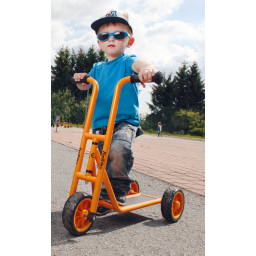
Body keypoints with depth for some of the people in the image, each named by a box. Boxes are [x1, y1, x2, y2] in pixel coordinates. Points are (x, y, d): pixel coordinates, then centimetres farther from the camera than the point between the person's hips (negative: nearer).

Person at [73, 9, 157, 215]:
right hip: (100, 124, 6)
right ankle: (106, 198, 28)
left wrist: (147, 68, -46)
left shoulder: (127, 61, 0)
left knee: (118, 149, -32)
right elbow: (85, 86, 19)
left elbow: (138, 64, -21)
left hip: (126, 122, -5)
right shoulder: (98, 68, 17)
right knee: (105, 161, 8)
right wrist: (80, 79, -5)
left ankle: (118, 190, -11)